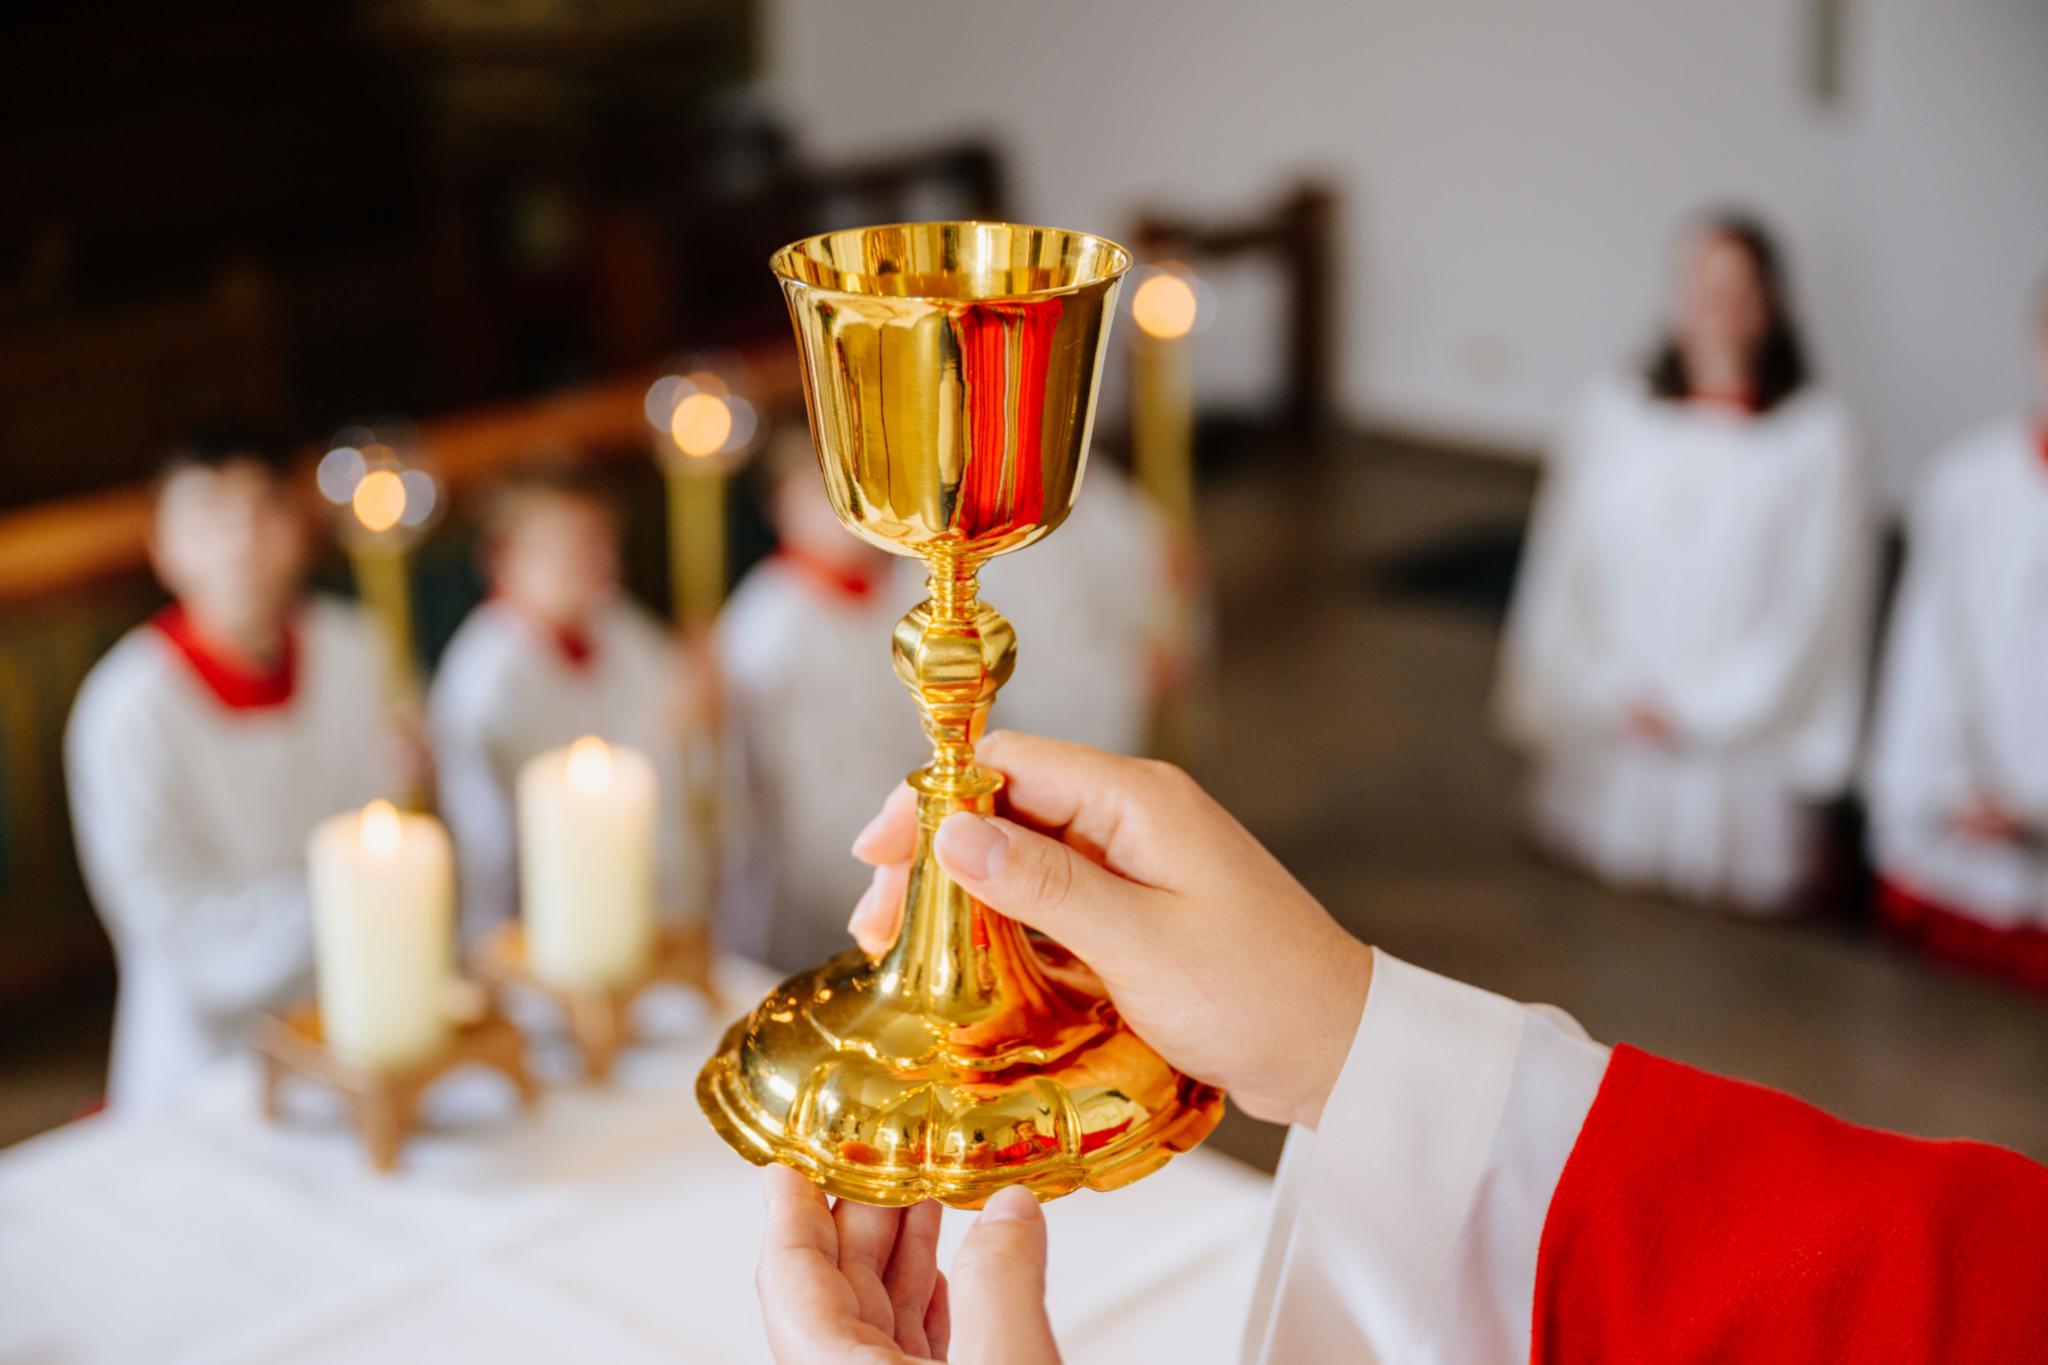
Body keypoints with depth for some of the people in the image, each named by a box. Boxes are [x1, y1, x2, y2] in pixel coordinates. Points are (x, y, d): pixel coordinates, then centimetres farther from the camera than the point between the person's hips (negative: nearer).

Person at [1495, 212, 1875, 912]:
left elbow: (1811, 602, -4)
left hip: (1736, 741, -2)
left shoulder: (1816, 434, -2)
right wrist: (1608, 692, -5)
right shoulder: (1611, 412, 6)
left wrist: (1695, 708, -8)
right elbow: (1565, 569, 6)